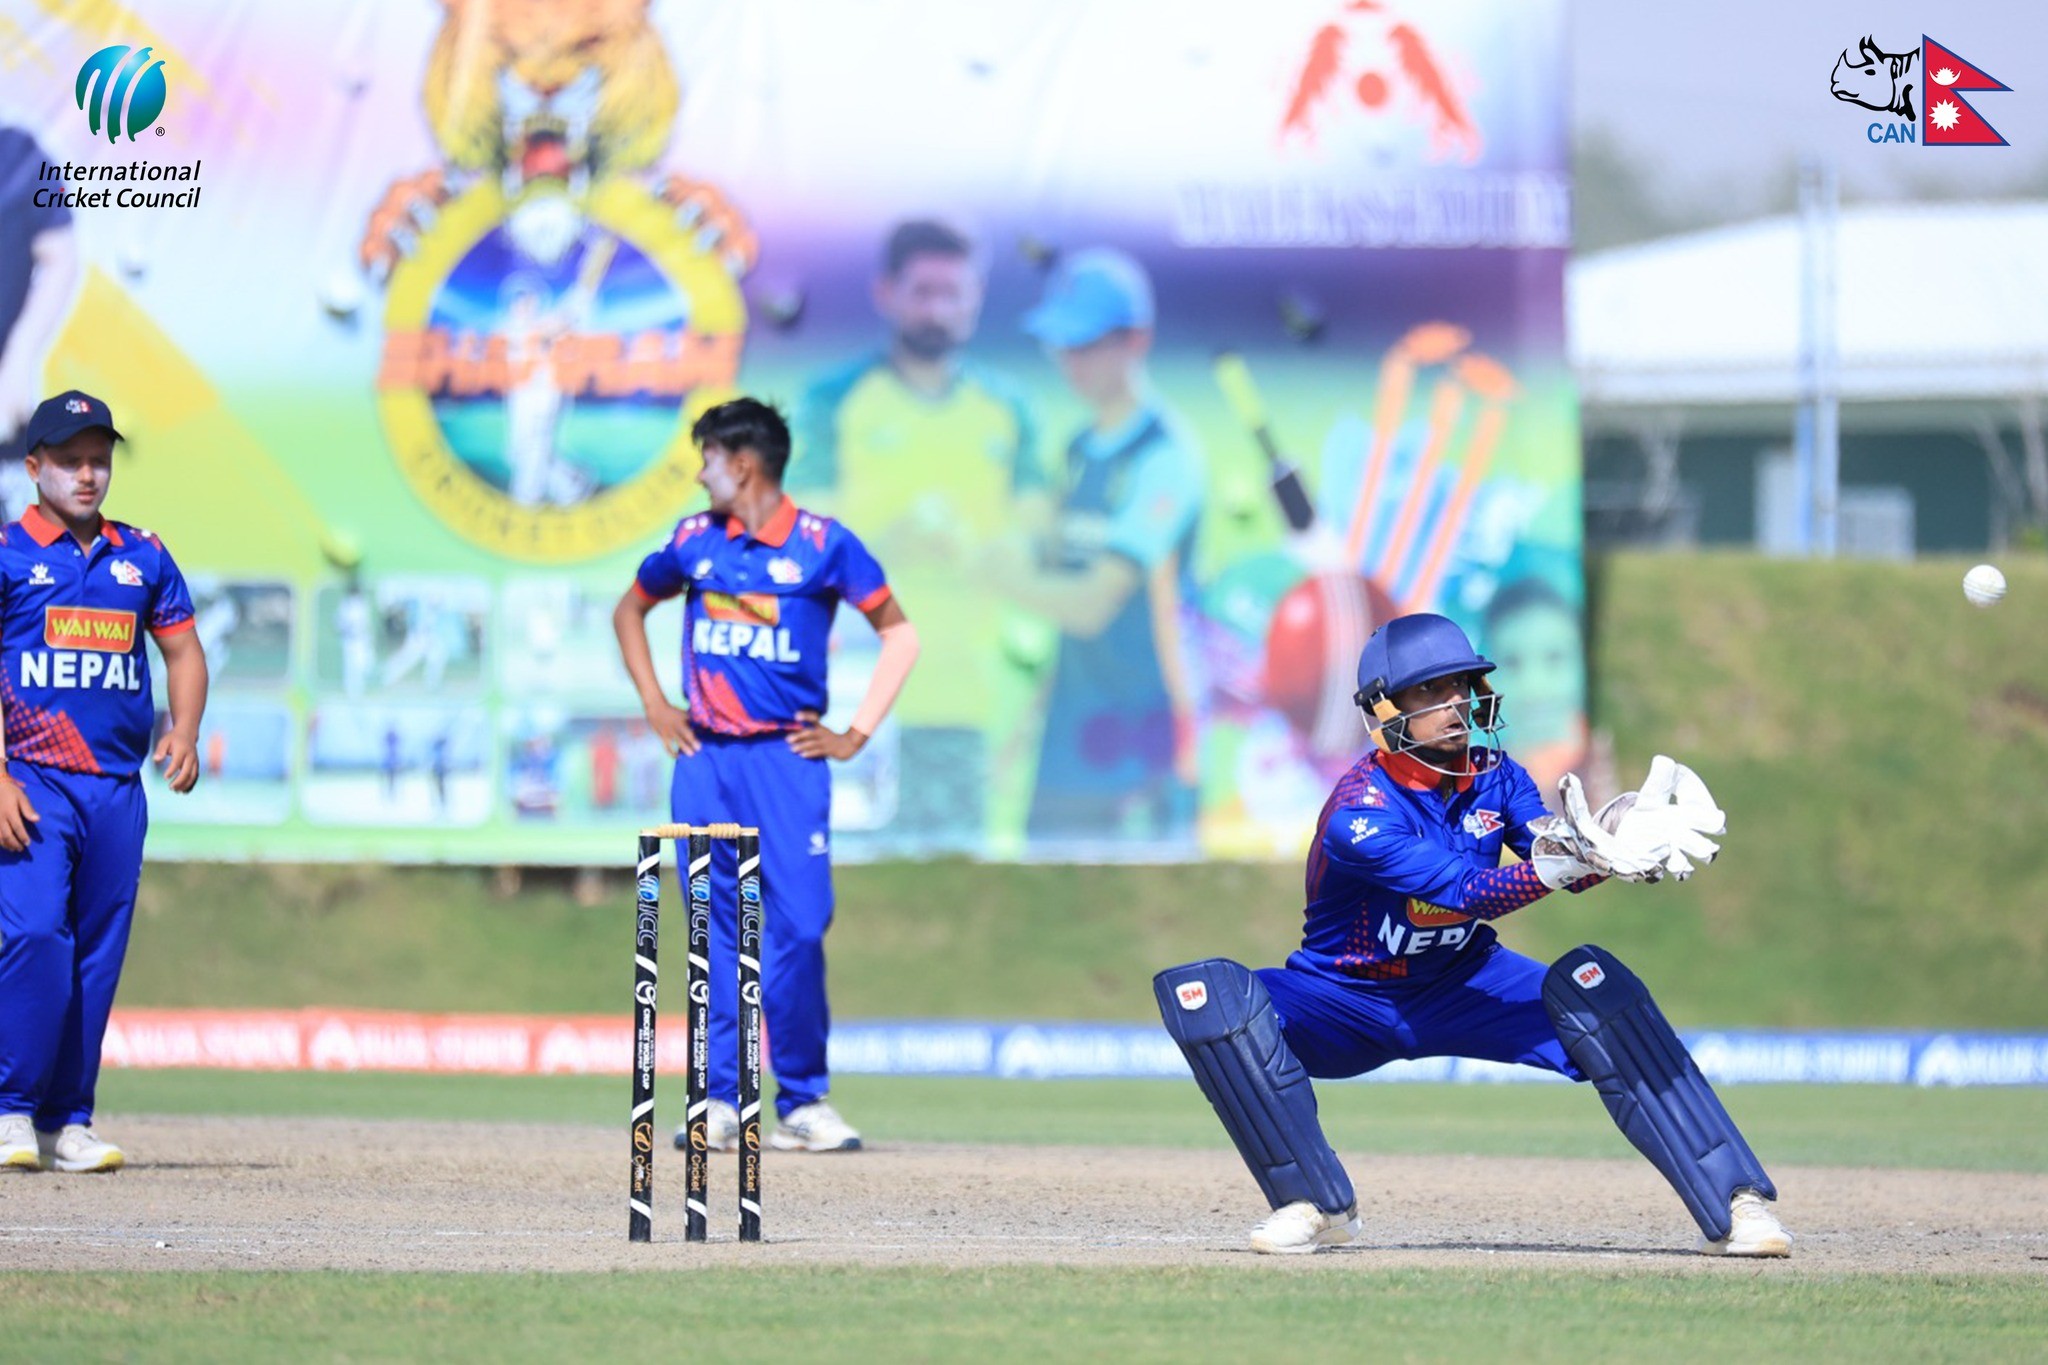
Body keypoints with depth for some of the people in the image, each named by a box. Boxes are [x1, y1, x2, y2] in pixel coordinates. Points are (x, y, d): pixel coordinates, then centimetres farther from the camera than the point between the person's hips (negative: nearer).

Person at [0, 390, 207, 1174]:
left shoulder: (143, 558, 14)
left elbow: (183, 651, 19)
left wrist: (184, 730, -1)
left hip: (118, 786, 4)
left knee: (98, 954, 4)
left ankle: (68, 1122, 10)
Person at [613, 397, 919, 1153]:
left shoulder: (824, 544, -1)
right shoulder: (694, 540, 9)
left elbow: (900, 636, 5)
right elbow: (629, 610, 26)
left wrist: (856, 734, -1)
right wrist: (655, 706, 15)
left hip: (788, 759, -3)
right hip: (705, 762, 3)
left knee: (799, 926, -8)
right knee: (715, 929, 1)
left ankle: (802, 1102, 0)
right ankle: (721, 1100, 5)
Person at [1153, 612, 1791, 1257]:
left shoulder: (1492, 775, -7)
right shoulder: (1360, 811, -26)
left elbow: (1560, 858, -22)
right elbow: (1467, 893, -37)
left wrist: (1609, 847, -45)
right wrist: (1571, 861, -53)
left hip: (1463, 990, 3)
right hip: (1351, 1003, -3)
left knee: (1591, 982, -26)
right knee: (1205, 993, -30)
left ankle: (1733, 1202, -26)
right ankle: (1313, 1204, -21)